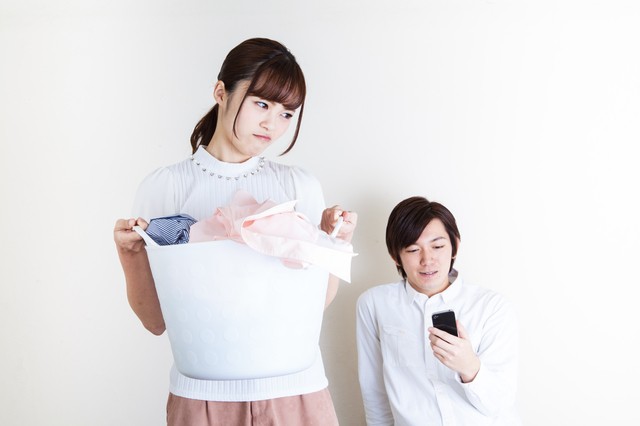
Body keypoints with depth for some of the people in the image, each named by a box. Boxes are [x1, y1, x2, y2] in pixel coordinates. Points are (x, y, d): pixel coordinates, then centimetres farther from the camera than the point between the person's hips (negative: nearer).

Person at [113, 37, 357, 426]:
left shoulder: (301, 186, 1)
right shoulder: (165, 187, -4)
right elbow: (156, 321, -2)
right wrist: (131, 256, -17)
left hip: (296, 391, 2)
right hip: (203, 394, -1)